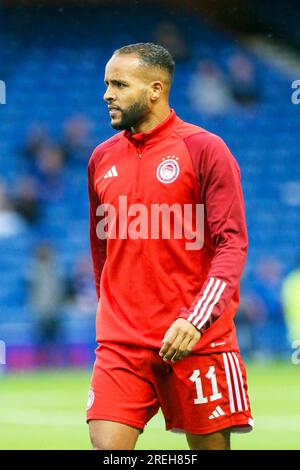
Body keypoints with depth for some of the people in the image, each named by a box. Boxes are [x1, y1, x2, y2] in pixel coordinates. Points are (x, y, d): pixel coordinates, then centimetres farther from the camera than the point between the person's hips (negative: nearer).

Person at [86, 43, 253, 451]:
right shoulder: (102, 159, 12)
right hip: (121, 341, 4)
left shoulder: (205, 149, -4)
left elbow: (233, 244, -9)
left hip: (197, 340, -4)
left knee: (210, 445, 0)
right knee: (106, 446, -10)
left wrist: (196, 319, -20)